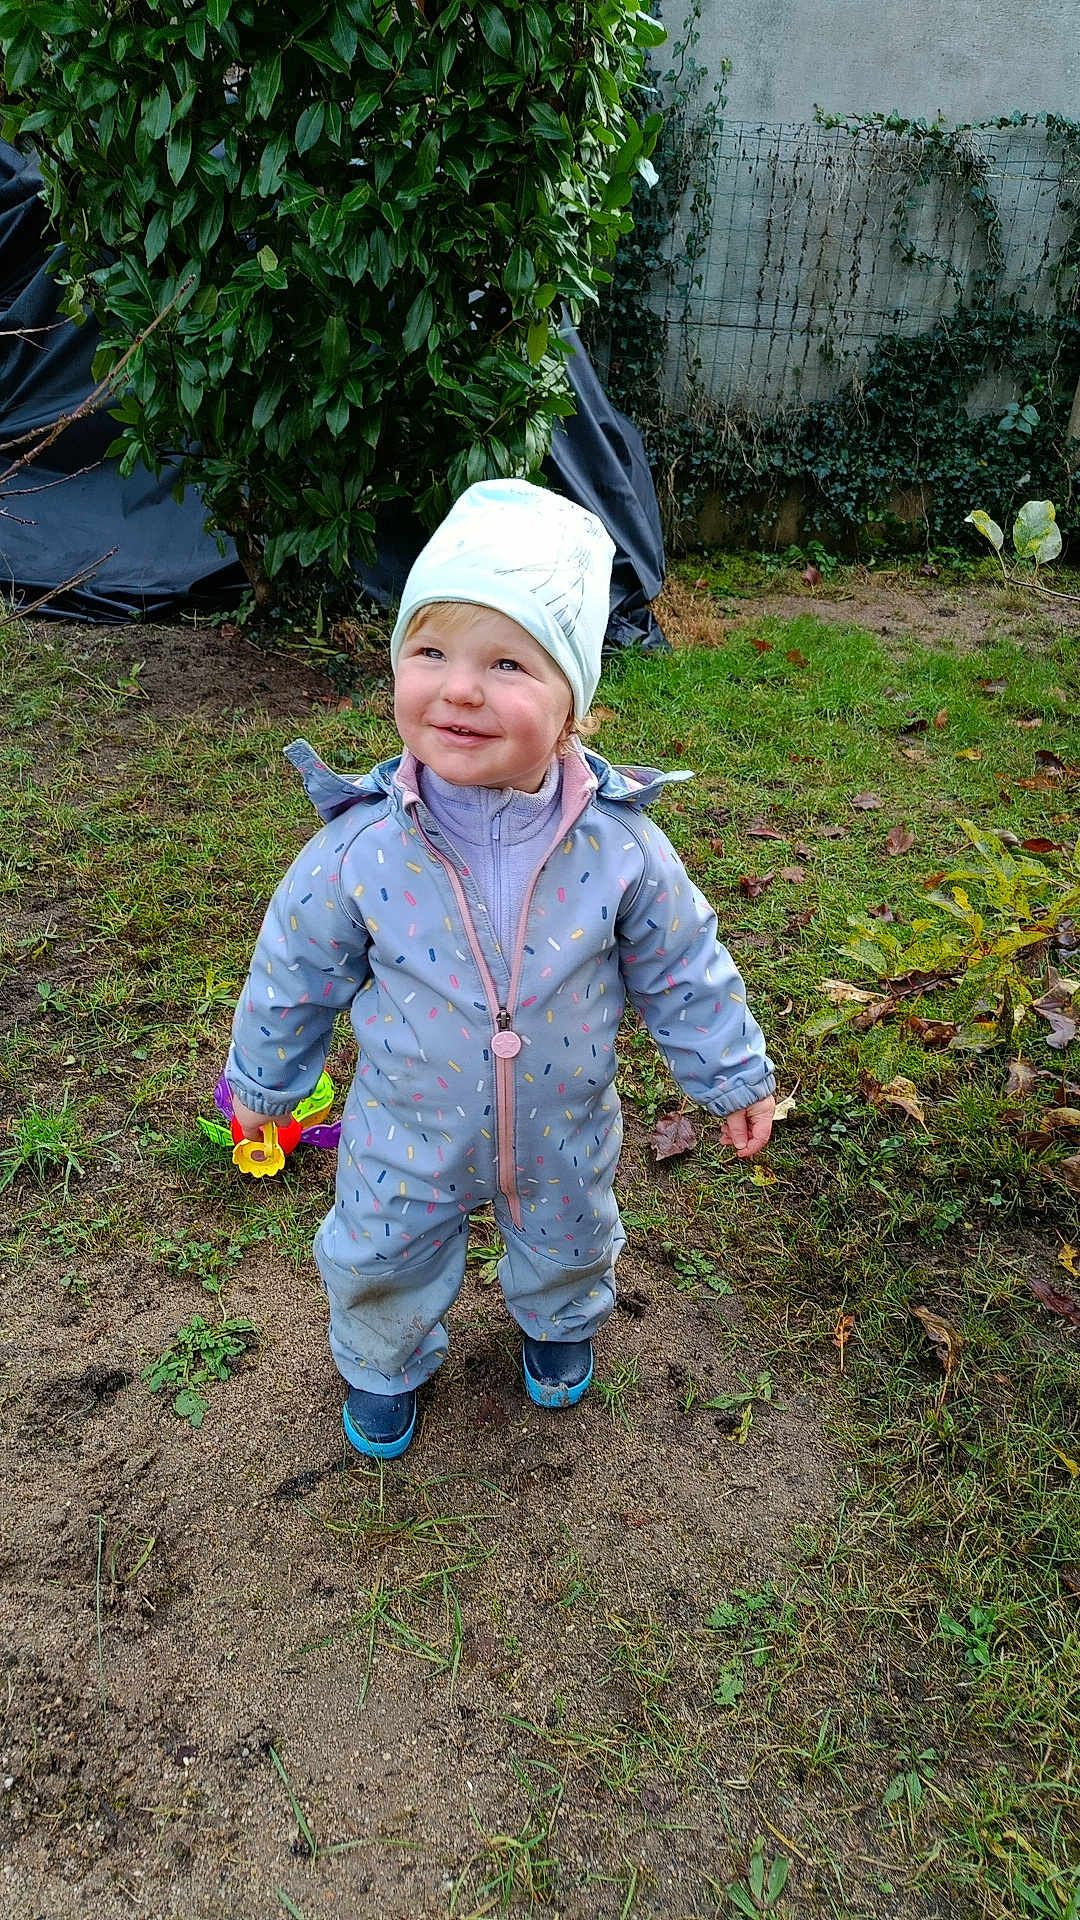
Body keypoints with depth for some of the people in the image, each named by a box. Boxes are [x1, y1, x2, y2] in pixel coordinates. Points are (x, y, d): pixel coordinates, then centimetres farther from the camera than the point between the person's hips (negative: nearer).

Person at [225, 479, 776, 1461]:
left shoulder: (618, 845, -25)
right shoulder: (360, 846, -26)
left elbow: (683, 970, -8)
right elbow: (296, 970, -8)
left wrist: (735, 1076, 3)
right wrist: (262, 1080, 5)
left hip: (563, 1133, 1)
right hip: (408, 1141, 0)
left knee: (568, 1250, 28)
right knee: (381, 1269, 21)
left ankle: (560, 1324, 64)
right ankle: (385, 1364, 56)